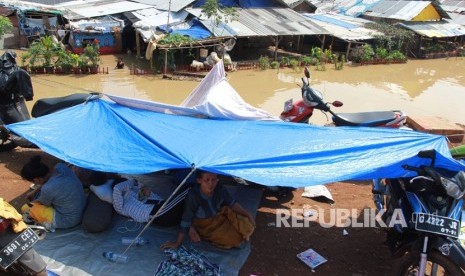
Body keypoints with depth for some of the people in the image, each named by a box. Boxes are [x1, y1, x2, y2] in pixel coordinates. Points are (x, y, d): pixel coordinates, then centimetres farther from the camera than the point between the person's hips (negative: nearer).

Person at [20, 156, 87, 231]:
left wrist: (32, 202, 15)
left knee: (25, 209, 0)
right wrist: (34, 192, 16)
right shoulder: (61, 166, -13)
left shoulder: (48, 189, -31)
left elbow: (42, 203, -6)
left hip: (68, 220, -8)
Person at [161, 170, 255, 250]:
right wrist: (178, 243, -25)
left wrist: (247, 214, -6)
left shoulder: (221, 190, -21)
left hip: (219, 216, 4)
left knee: (247, 225, -9)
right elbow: (186, 220, -30)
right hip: (205, 225, -4)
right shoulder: (193, 196, -34)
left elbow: (232, 203, -2)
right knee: (234, 239, -17)